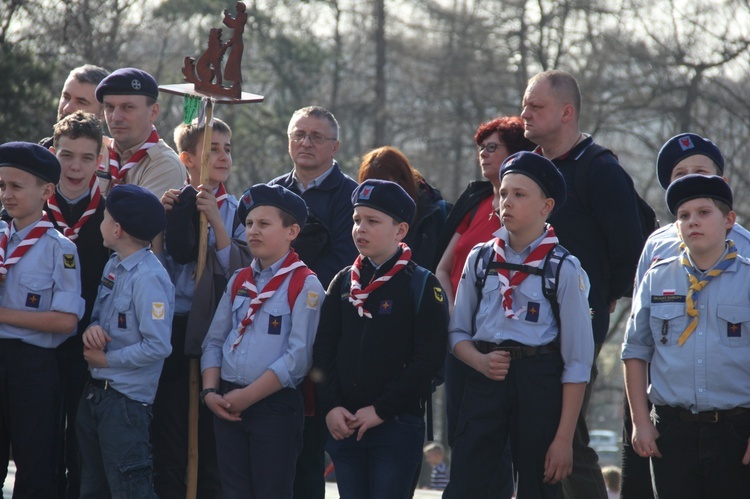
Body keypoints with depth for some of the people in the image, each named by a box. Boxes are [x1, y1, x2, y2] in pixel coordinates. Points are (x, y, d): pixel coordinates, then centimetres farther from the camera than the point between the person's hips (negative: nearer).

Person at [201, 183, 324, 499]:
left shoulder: (305, 286, -8)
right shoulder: (238, 281, 14)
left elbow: (299, 357, -15)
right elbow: (214, 341, 14)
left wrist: (248, 396, -16)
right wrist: (210, 391, -2)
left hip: (275, 406, -6)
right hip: (227, 407, 6)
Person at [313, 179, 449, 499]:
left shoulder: (423, 286, -4)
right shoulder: (343, 283, 11)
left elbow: (429, 358, -11)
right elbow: (323, 350, 8)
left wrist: (381, 410, -14)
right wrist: (330, 406, -6)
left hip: (397, 424, -5)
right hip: (343, 424, 5)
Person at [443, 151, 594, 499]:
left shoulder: (564, 269, -5)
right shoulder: (480, 259, 7)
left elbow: (577, 360, -6)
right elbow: (458, 332, 13)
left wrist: (564, 438, -9)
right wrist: (480, 361, -11)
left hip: (539, 385, -2)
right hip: (485, 383, 3)